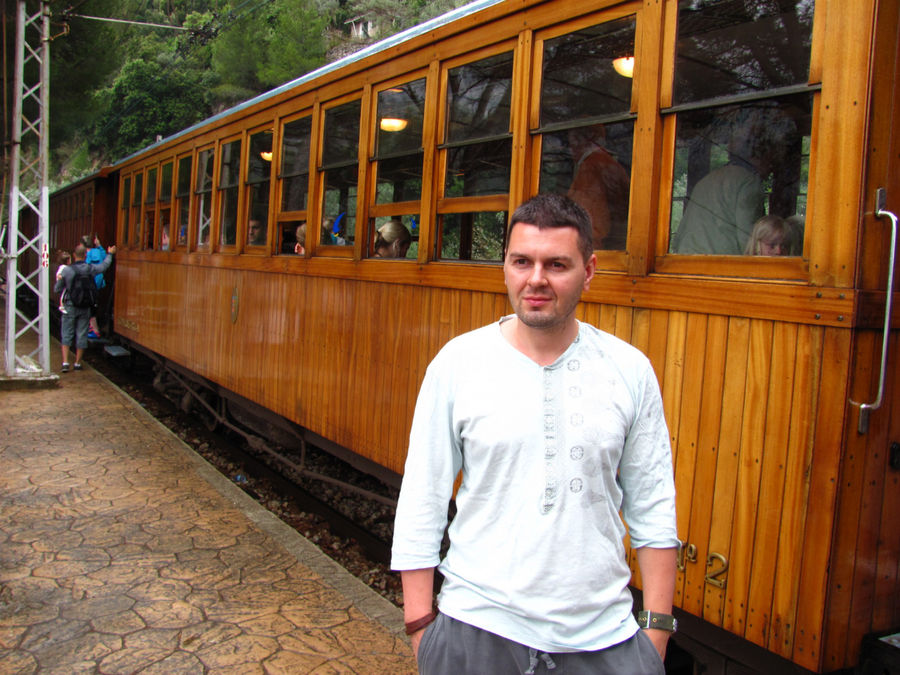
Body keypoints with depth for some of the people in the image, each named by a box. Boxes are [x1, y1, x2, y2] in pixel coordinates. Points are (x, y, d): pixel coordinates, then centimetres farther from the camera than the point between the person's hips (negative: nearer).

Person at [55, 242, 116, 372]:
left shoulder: (67, 270, -10)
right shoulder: (90, 268, -5)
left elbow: (57, 289, -2)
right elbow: (104, 266, 17)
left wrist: (59, 280, 19)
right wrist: (110, 254, 33)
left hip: (70, 306, -1)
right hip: (85, 308, 1)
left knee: (67, 334, 6)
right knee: (81, 335, 8)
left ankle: (65, 362, -4)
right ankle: (77, 363, 13)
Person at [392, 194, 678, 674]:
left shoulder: (630, 370, -2)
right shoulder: (456, 363, -6)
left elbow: (653, 509, 3)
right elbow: (421, 503, -3)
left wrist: (657, 628, 2)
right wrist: (420, 626, -3)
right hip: (475, 628, 0)